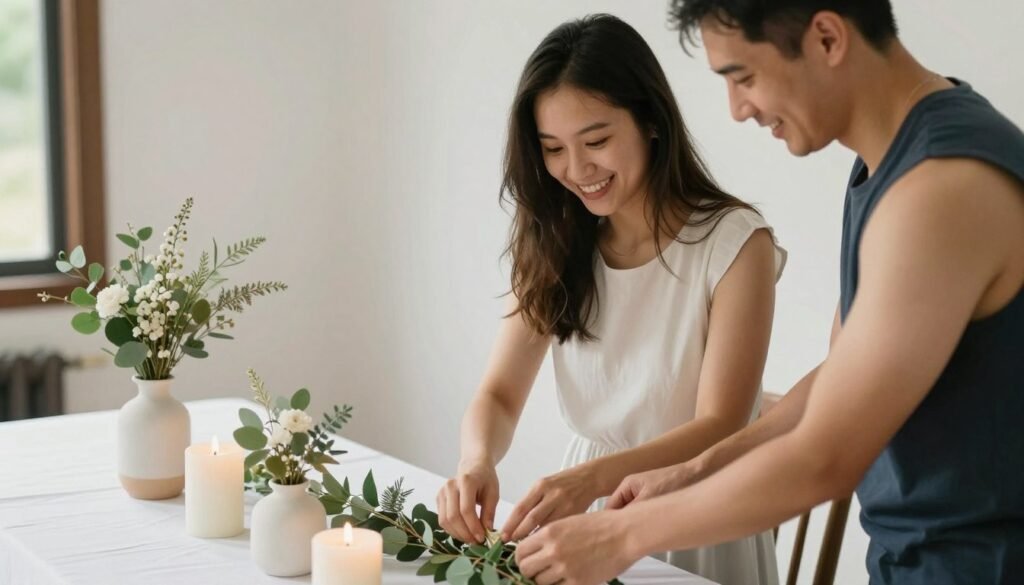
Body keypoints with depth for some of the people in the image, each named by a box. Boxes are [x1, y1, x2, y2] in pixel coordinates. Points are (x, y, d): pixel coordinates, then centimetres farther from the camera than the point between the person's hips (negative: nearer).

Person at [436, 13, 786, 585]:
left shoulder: (734, 243, -14)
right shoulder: (554, 246, 0)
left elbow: (719, 428, -18)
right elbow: (500, 394, -3)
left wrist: (594, 478, -35)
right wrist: (477, 460, -26)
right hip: (588, 509, 3)